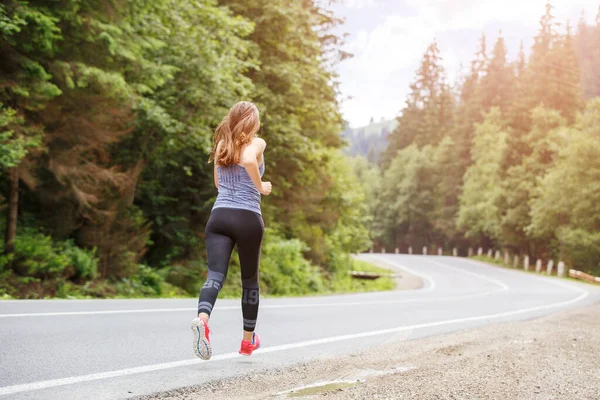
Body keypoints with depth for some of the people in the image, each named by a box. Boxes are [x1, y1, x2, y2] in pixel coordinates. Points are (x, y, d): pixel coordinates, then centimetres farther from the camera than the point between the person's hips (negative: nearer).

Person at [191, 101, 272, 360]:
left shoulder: (221, 145, 16)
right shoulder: (256, 143, 0)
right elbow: (248, 160, -24)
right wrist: (260, 187, -10)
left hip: (219, 215, 3)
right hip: (248, 218, -3)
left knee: (215, 274, -9)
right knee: (250, 280, 13)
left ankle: (202, 320, -39)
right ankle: (248, 340, 26)